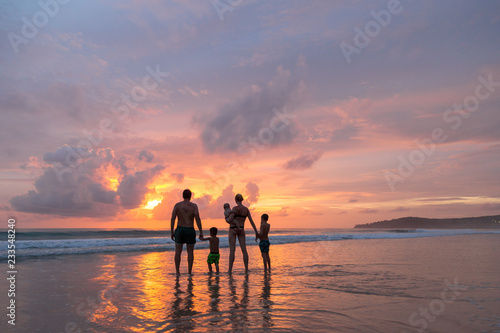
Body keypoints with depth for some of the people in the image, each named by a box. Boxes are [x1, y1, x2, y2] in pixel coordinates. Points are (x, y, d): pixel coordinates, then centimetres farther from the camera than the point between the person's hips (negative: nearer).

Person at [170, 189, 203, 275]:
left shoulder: (177, 205, 1)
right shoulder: (194, 206, -4)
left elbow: (172, 219, -4)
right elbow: (197, 219, -13)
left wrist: (171, 232, 2)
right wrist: (201, 232, -9)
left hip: (179, 230, 1)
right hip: (190, 230, -1)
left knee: (178, 251, 8)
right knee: (190, 252, 7)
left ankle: (177, 271, 7)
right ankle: (189, 272, 7)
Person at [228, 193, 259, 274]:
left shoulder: (235, 208, -11)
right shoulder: (246, 209, 4)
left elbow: (230, 220, -22)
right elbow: (251, 221, 6)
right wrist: (256, 232, 8)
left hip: (233, 229, -4)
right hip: (241, 230, 4)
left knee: (232, 250, -4)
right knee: (244, 250, 4)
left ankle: (230, 270, -4)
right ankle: (246, 269, 4)